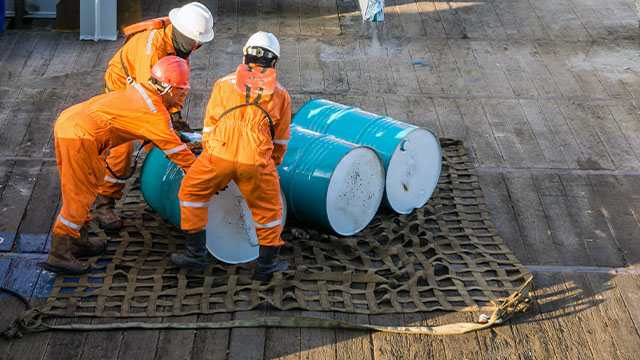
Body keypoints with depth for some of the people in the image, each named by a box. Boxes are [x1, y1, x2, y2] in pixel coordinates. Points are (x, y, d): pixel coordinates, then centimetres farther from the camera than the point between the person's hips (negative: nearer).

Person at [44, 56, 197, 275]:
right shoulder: (156, 114, -8)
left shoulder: (140, 92, 17)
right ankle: (58, 255, 5)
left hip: (66, 120, 10)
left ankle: (79, 240, 33)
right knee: (80, 196, -1)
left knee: (76, 191, 20)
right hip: (80, 136, -10)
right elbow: (175, 149, -2)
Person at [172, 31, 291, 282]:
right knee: (268, 210, 19)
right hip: (256, 161, 0)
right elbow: (280, 140, 22)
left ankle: (196, 254, 23)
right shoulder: (280, 94, 17)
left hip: (219, 153, 0)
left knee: (192, 193, 22)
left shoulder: (224, 84, 17)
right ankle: (266, 266, 24)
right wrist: (273, 164, 39)